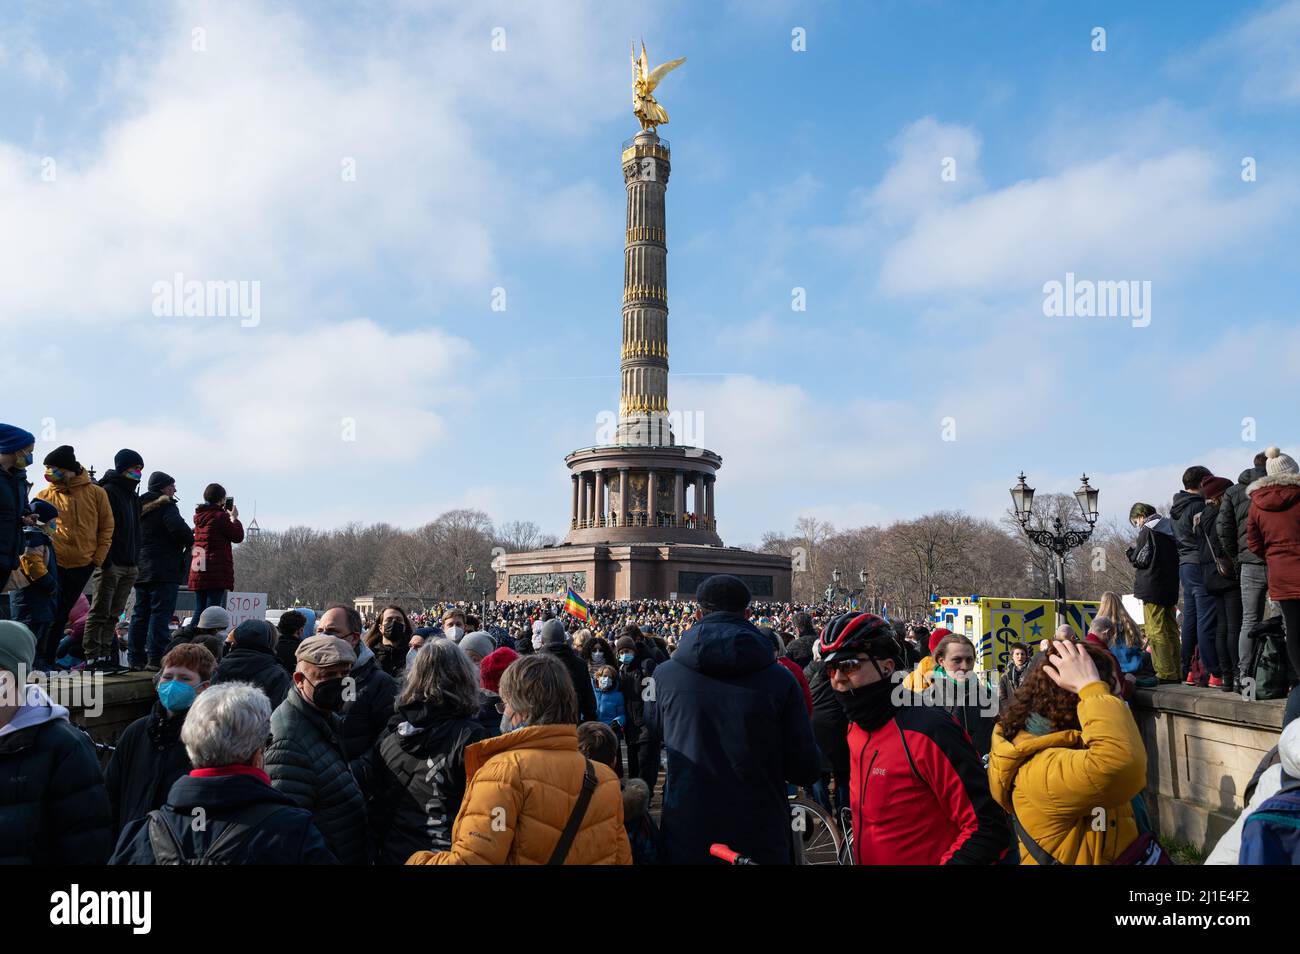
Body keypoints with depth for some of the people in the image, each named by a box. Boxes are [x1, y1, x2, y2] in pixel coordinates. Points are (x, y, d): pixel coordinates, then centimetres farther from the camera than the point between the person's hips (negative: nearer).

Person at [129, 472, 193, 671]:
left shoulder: (140, 507, 19)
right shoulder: (166, 506, -7)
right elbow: (180, 530, -22)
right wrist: (190, 540, -2)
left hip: (141, 570, 9)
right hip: (163, 571, -8)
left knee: (140, 614, 10)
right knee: (160, 613, -9)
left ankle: (137, 659, 13)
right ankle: (156, 658, -12)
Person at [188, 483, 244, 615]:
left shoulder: (199, 516, 14)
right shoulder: (220, 516, -10)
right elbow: (238, 536, -4)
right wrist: (234, 518, 9)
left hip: (197, 573, 8)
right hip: (217, 573, -8)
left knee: (199, 611, 11)